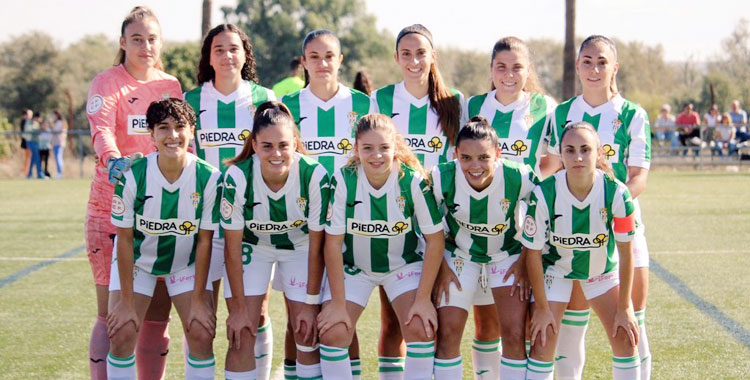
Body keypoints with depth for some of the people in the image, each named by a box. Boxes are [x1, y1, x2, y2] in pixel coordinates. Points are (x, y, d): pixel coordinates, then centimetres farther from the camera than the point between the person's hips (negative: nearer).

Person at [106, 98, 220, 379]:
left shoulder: (209, 178, -22)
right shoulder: (132, 177, -24)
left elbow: (204, 241, -13)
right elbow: (125, 239, -16)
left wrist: (199, 300, -12)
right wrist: (126, 302, -15)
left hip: (188, 263, 1)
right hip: (138, 261, -1)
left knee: (202, 334, -11)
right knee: (121, 335, -12)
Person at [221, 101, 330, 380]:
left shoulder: (315, 176, -28)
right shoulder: (237, 177, -28)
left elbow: (316, 245, -17)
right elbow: (233, 246, -18)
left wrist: (311, 304, -14)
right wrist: (239, 308, -16)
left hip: (300, 246, 0)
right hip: (251, 245, 0)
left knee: (307, 333, -4)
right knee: (241, 336, -9)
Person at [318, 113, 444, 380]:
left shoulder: (414, 181, -22)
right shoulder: (342, 181, -22)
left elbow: (435, 239, -14)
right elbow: (333, 242, -16)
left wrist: (423, 298, -17)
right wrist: (338, 303, -16)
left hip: (404, 264, 0)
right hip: (352, 265, 0)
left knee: (420, 327, -20)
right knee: (333, 333, -15)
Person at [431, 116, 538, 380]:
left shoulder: (520, 178, -28)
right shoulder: (442, 178, -26)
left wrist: (524, 262, -8)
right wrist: (440, 267, -6)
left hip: (508, 256, 0)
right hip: (459, 256, 1)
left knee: (515, 335, -8)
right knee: (447, 333, -5)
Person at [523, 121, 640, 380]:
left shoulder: (617, 193, -27)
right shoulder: (543, 195, -30)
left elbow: (626, 253, -15)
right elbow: (533, 254, -17)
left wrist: (624, 308, -10)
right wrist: (542, 308, -12)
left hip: (603, 267, 2)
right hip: (555, 268, -2)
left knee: (625, 337, -1)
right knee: (543, 341, -10)